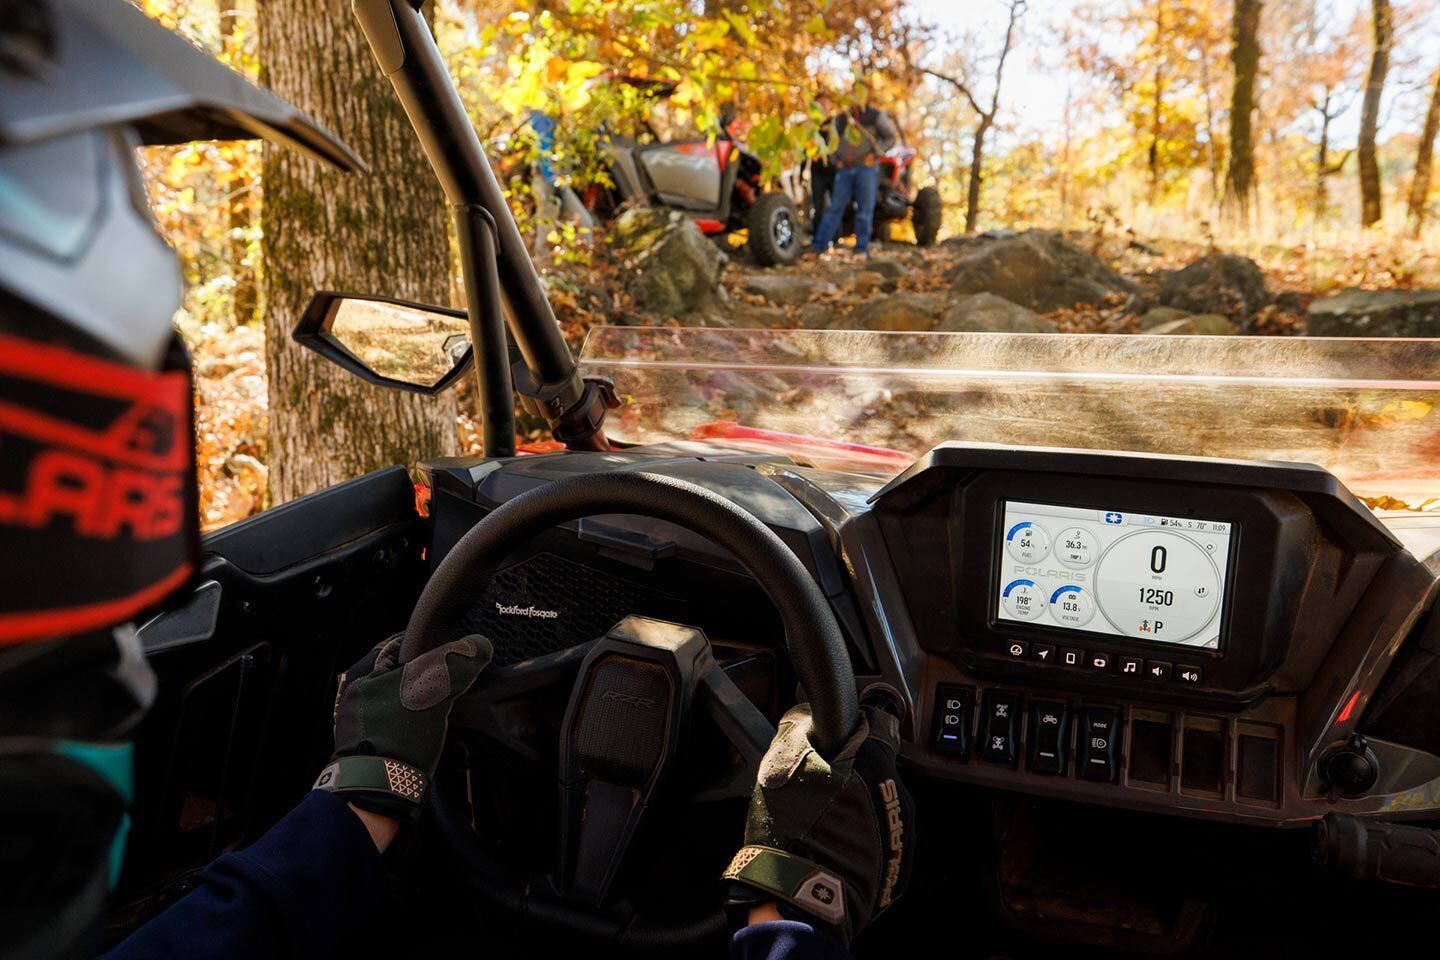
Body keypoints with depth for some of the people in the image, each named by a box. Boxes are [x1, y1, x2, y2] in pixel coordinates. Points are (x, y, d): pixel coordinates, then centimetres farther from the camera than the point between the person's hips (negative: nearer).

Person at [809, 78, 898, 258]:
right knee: (834, 208, 0)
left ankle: (861, 248, 3)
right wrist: (835, 160, 10)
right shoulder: (841, 119, 14)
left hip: (866, 168, -3)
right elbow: (834, 141, 26)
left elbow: (891, 136, 7)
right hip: (845, 170, 3)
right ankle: (819, 246, -1)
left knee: (864, 210, -2)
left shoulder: (875, 116, 4)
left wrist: (876, 153, -4)